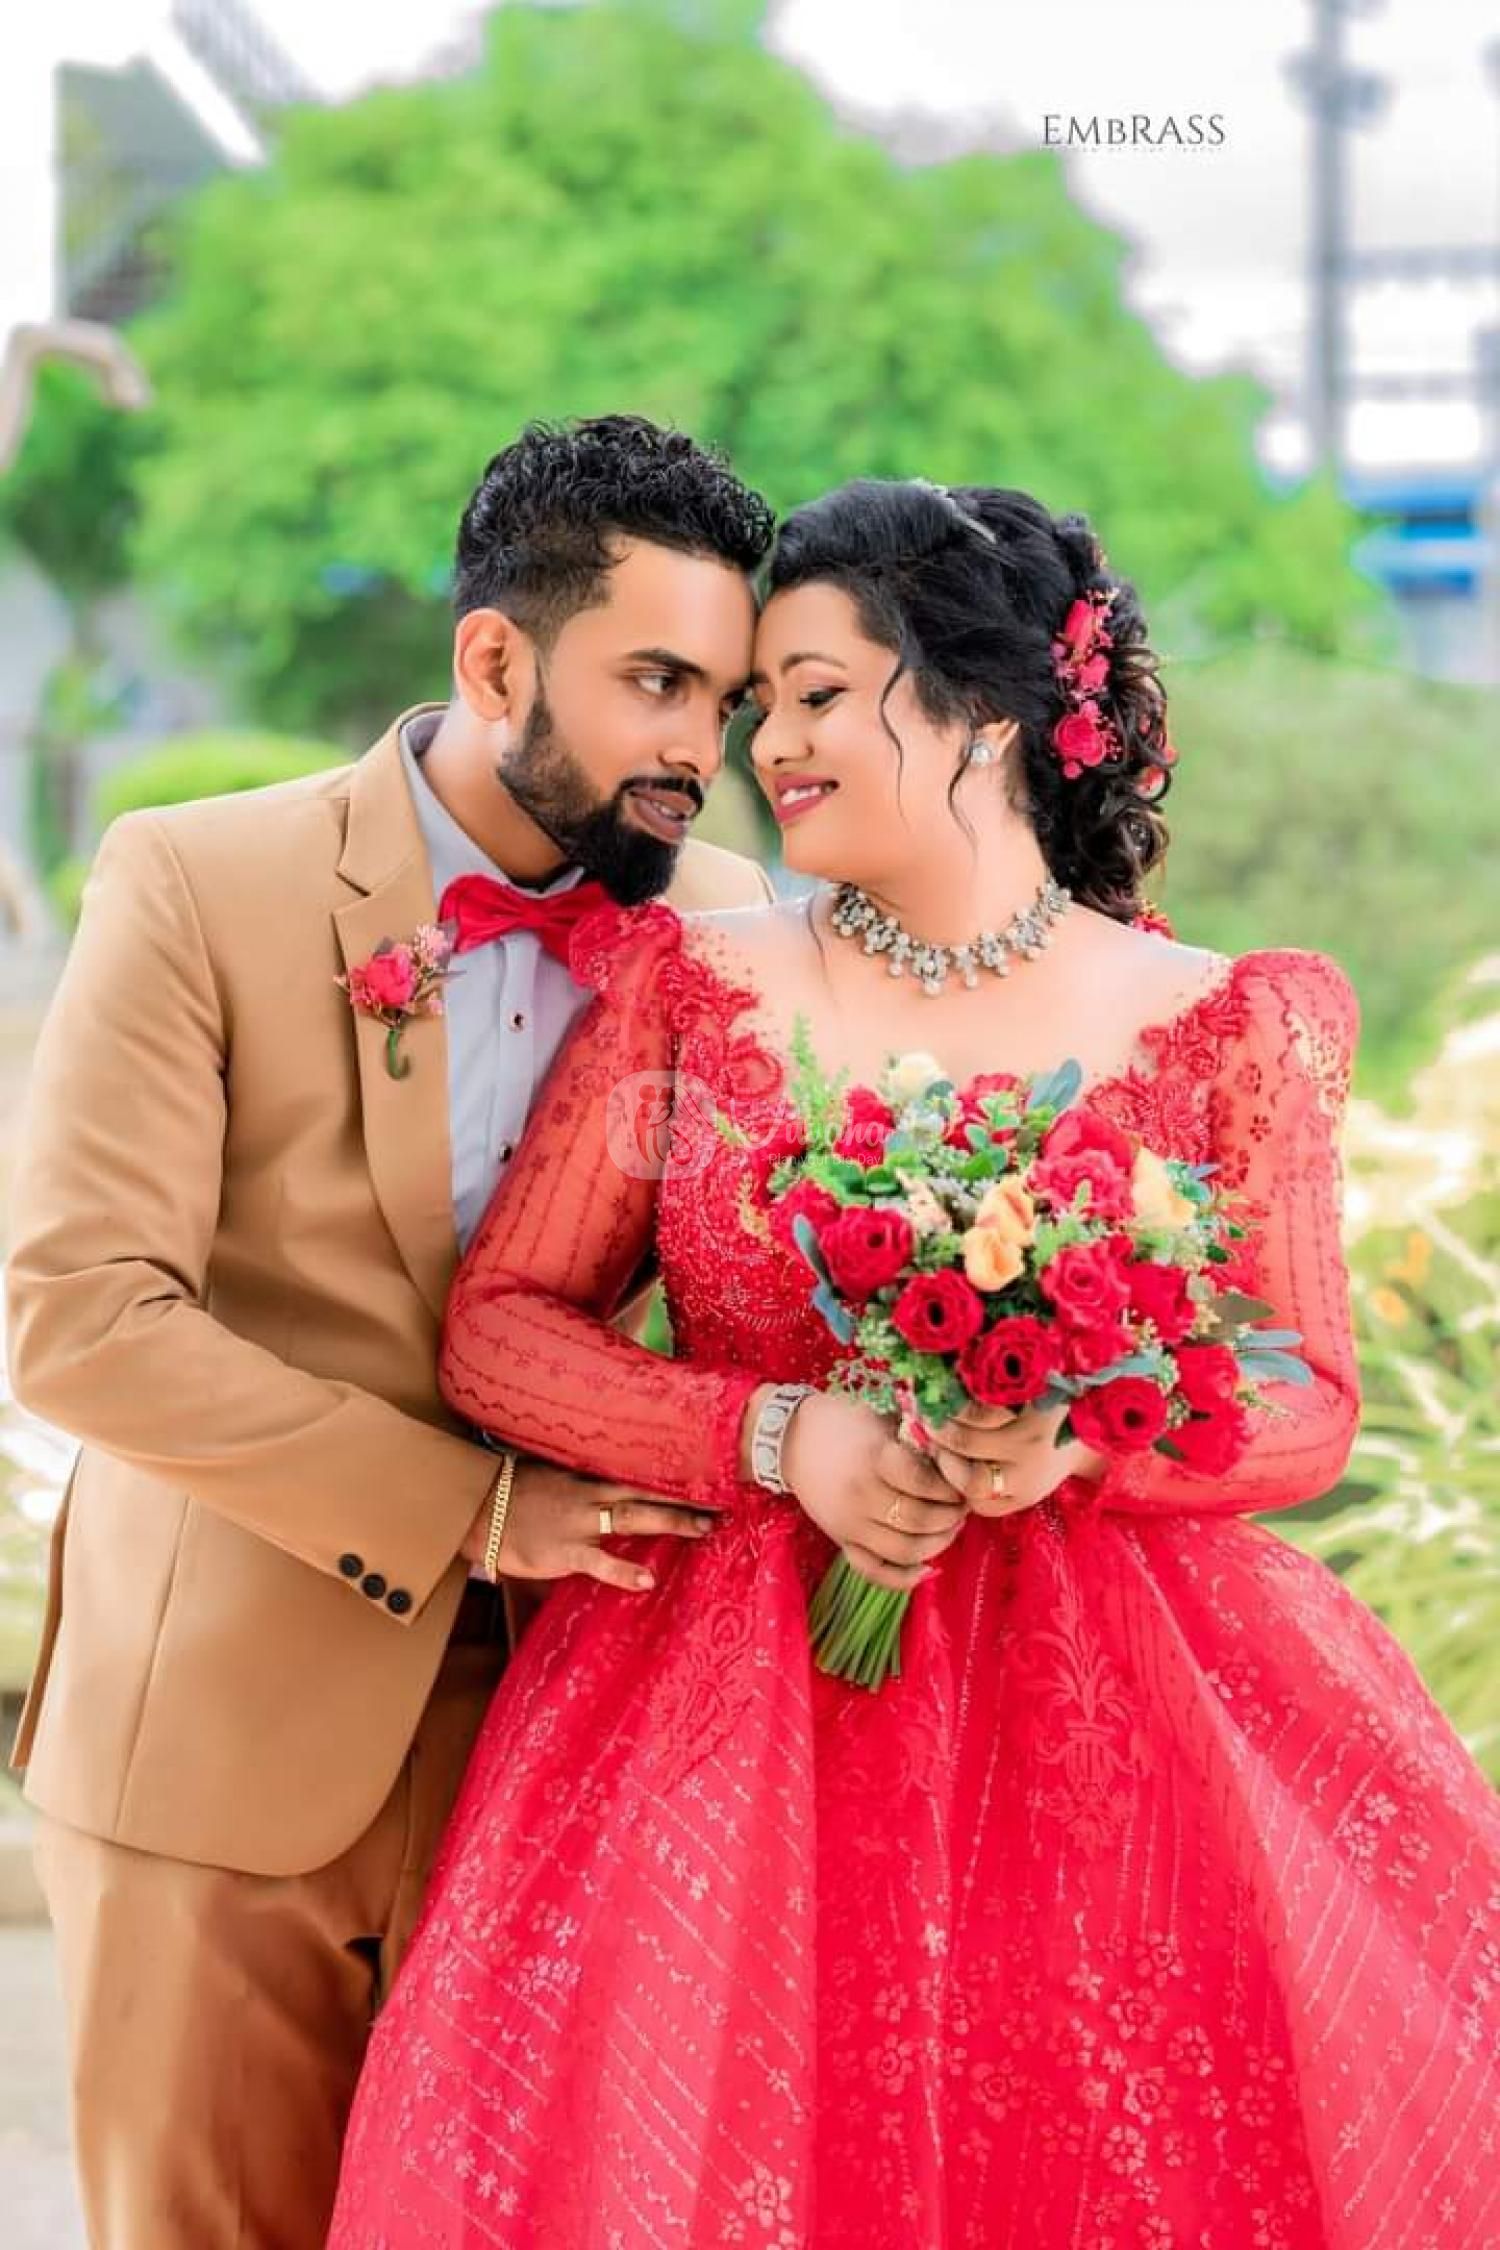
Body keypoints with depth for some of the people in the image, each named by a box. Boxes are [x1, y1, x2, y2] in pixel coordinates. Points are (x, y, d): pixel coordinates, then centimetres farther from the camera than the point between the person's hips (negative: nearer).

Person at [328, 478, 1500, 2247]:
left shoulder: (1223, 1030, 2)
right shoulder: (691, 986, 5)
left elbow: (1308, 1407, 4)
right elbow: (496, 1327, 4)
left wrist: (1078, 1440, -16)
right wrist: (784, 1438, -11)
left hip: (1112, 1699, 0)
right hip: (736, 1695, 1)